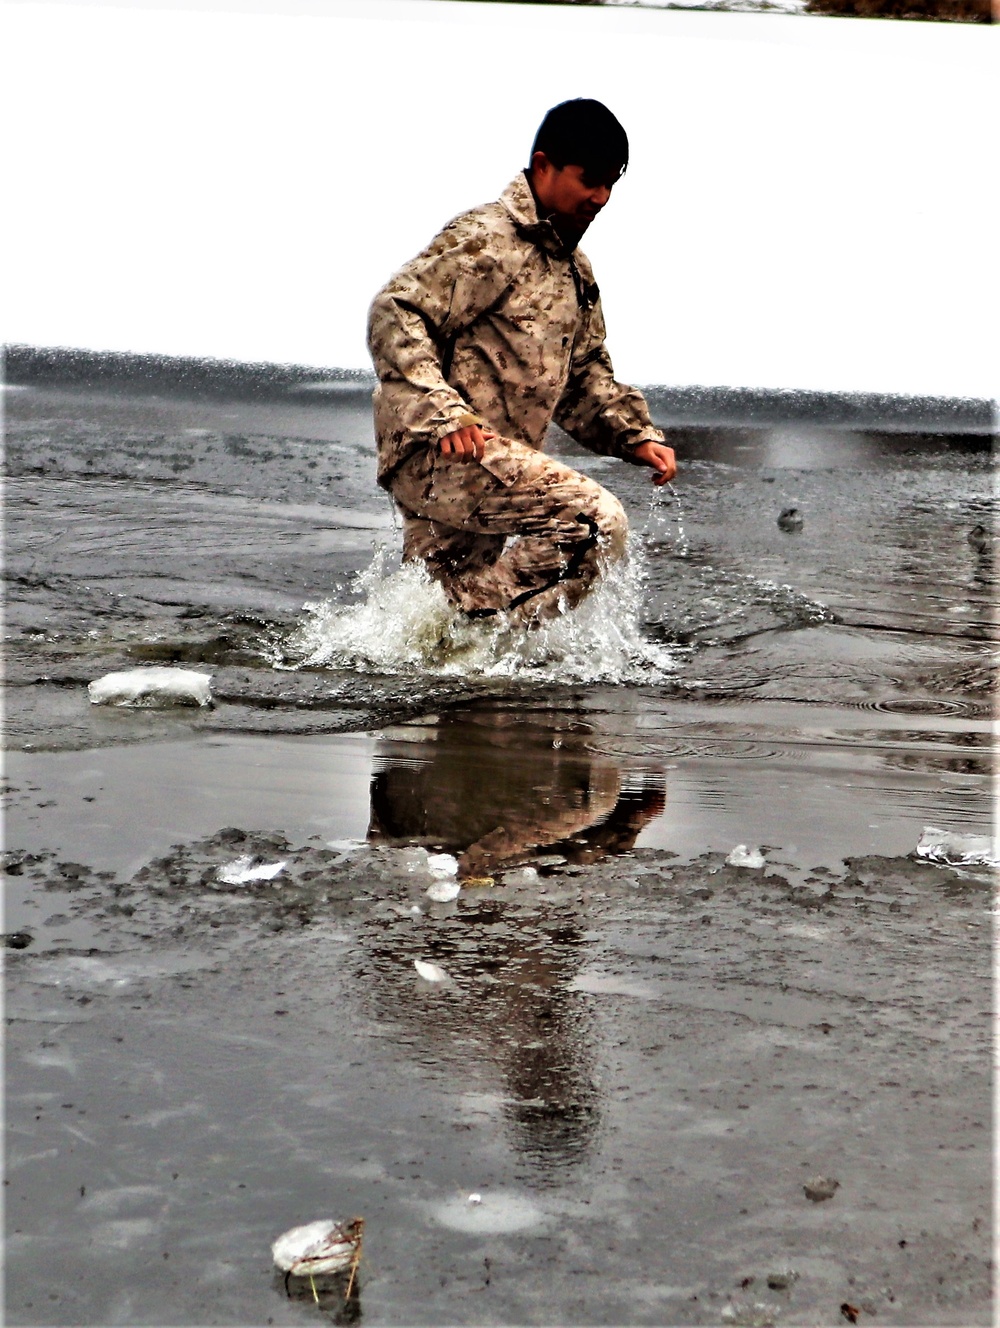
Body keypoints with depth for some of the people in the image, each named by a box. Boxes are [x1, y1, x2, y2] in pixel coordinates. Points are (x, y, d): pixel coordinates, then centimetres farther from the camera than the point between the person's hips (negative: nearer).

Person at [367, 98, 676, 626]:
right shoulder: (485, 241, -10)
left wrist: (638, 436, 7)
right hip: (435, 454, -10)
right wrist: (445, 415, -29)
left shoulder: (576, 272, 19)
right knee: (596, 521, -22)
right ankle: (470, 622, -17)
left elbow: (585, 377, 25)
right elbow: (394, 314, -18)